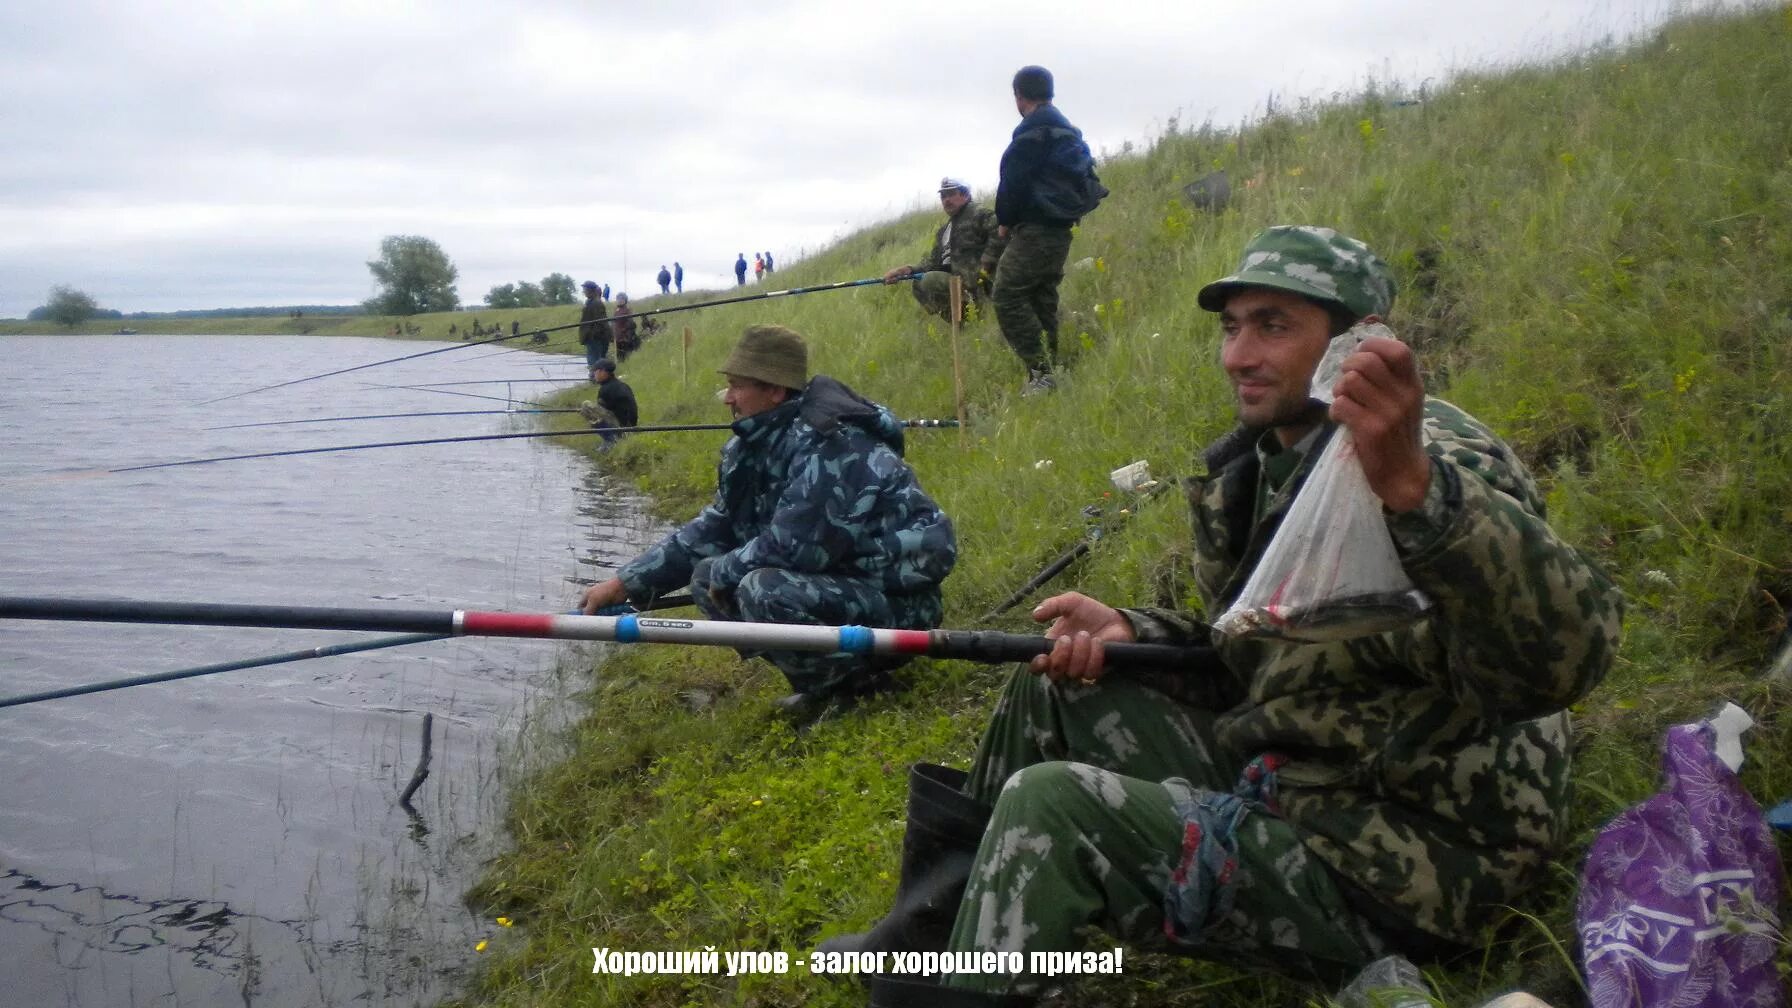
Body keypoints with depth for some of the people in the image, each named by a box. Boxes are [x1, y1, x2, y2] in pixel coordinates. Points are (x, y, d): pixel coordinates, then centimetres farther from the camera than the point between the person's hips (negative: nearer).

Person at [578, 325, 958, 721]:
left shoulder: (828, 446, -25)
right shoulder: (760, 446, 4)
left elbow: (791, 546, -29)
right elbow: (715, 528, 11)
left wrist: (724, 574, -10)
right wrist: (625, 583, 7)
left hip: (899, 599, -10)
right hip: (838, 580, 10)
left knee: (764, 591, -31)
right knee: (707, 577, 7)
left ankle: (861, 680, -9)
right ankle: (825, 678, 9)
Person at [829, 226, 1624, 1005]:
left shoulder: (1434, 460, -20)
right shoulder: (1259, 470, 6)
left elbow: (1565, 655, -38)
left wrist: (1416, 490, -52)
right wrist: (1126, 635, -1)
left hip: (1397, 870, -9)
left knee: (1052, 805, -20)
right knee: (1050, 691, 10)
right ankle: (929, 934, 22)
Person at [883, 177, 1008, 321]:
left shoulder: (979, 214, -2)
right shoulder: (944, 230, 24)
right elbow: (932, 261, 15)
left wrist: (985, 267, -20)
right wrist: (909, 270, -4)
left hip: (976, 282, -9)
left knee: (930, 281, -23)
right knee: (919, 283, 10)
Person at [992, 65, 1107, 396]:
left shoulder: (1033, 129, -12)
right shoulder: (1066, 129, 19)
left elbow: (1014, 179, -15)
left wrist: (1005, 220, 0)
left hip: (1036, 229, -10)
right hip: (1060, 228, 10)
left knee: (1008, 297, -10)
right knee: (1042, 298, 15)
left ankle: (1039, 372, -16)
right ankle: (1052, 367, 15)